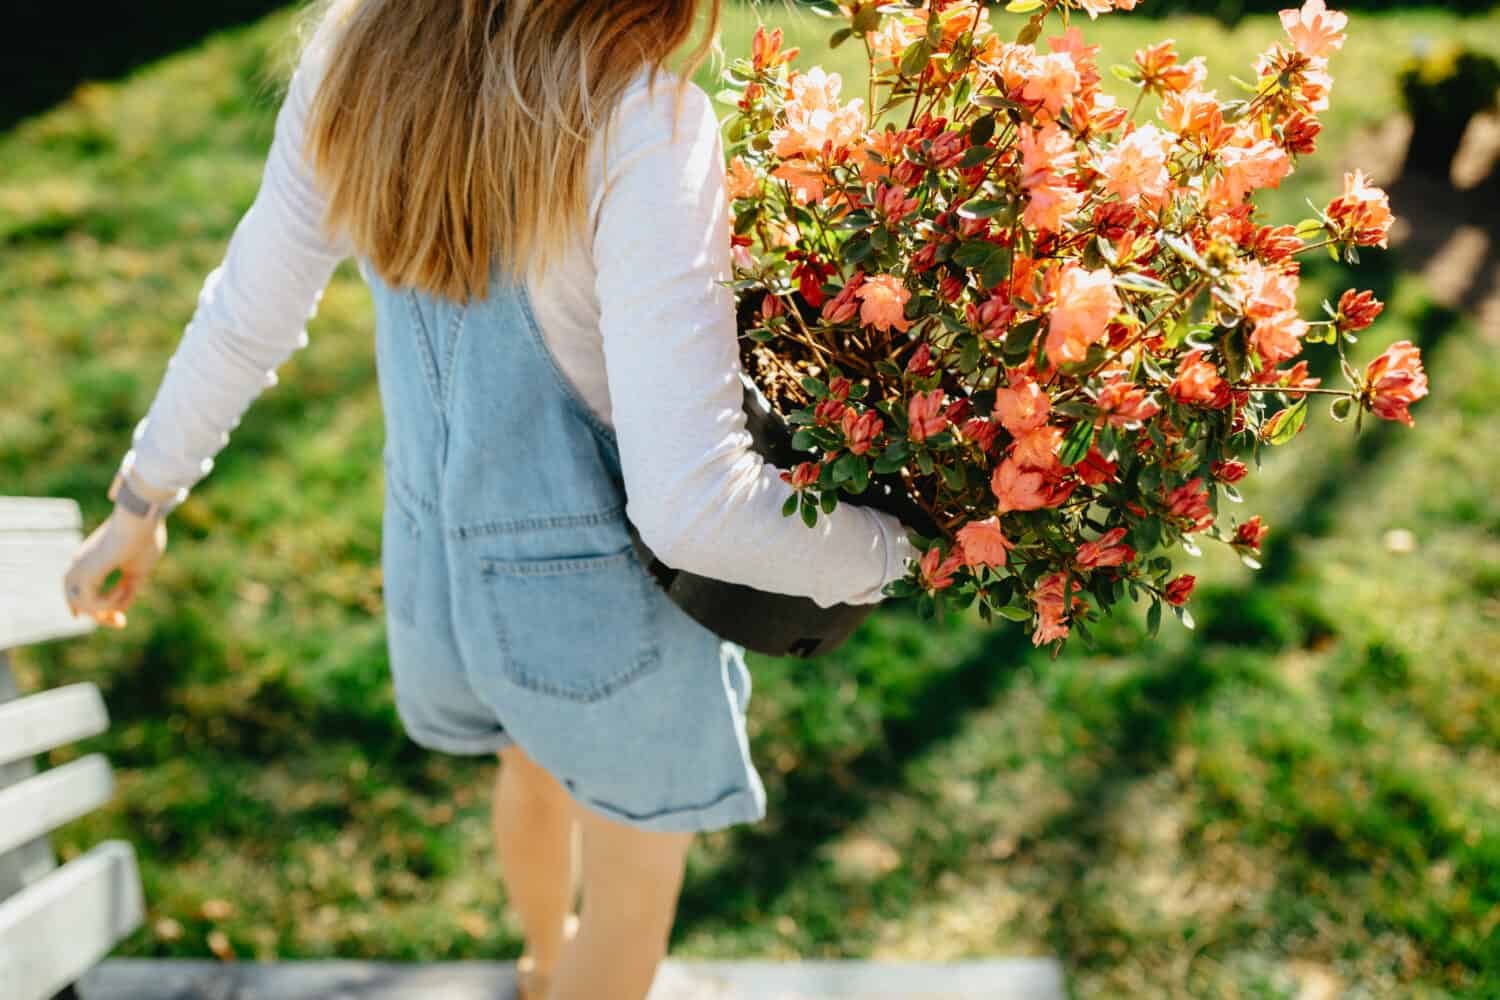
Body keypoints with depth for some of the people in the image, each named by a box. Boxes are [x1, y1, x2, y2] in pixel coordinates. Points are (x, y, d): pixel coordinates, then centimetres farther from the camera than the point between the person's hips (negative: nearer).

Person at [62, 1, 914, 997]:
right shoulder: (640, 123, -28)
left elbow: (243, 318, 2)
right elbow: (692, 506, -34)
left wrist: (140, 500, 18)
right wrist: (896, 549, -17)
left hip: (437, 567, 7)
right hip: (604, 606, -7)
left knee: (538, 763, 39)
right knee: (634, 896, 25)